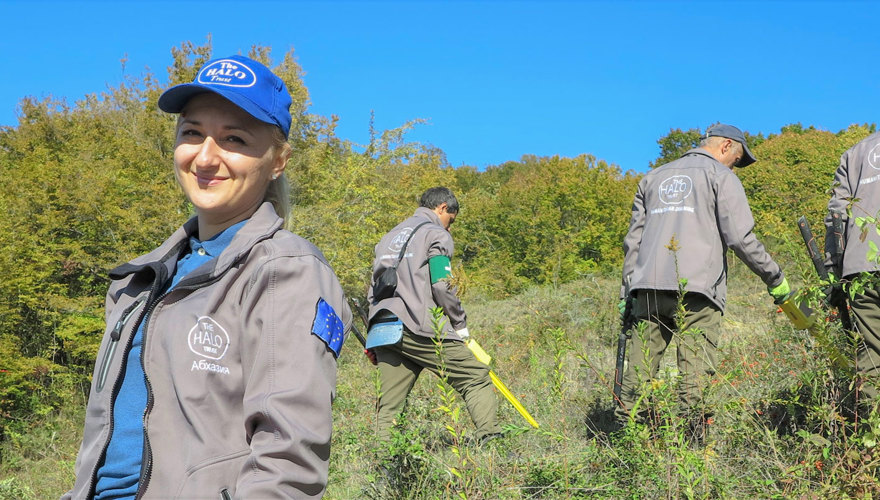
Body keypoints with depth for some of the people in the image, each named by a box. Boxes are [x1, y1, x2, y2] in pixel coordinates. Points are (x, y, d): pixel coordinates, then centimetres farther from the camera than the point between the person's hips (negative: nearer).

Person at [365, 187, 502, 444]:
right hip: (421, 330, -7)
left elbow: (373, 290, 24)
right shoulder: (437, 234, 3)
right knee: (477, 379, -1)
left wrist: (373, 339, 25)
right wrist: (461, 325, 1)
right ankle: (490, 439, -12)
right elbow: (441, 286, -9)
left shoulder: (389, 237, 26)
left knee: (389, 406, 7)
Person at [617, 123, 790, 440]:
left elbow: (632, 240, 19)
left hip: (647, 287, 5)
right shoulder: (721, 176, 7)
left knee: (639, 369, 5)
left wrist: (627, 293, 19)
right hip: (695, 288, -5)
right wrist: (774, 278, 7)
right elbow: (740, 237, -4)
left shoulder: (654, 177, 24)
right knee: (695, 373, -3)